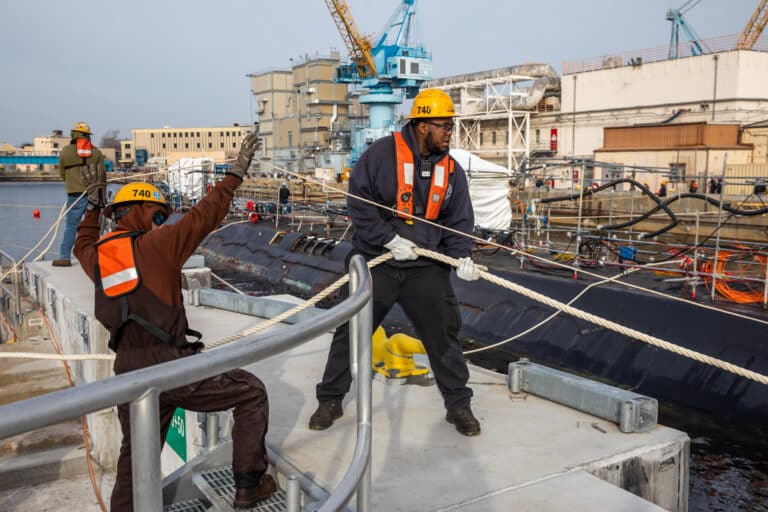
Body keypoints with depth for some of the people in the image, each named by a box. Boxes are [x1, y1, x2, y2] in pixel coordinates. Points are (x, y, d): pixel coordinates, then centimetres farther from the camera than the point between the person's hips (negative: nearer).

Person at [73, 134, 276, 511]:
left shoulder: (97, 255, 10)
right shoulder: (155, 244, -7)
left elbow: (83, 245, 35)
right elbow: (205, 215, -5)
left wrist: (93, 205, 43)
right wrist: (237, 172, 4)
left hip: (128, 375, 7)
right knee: (252, 394, 9)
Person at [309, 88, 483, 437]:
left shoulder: (451, 170, 5)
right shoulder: (382, 153, -9)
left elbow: (459, 221, 6)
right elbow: (358, 201, -11)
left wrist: (461, 256, -12)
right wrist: (390, 240, -17)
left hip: (426, 268, 3)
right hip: (376, 263, -3)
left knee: (443, 335, 4)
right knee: (351, 331, 3)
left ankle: (458, 404, 22)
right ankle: (330, 401, 21)